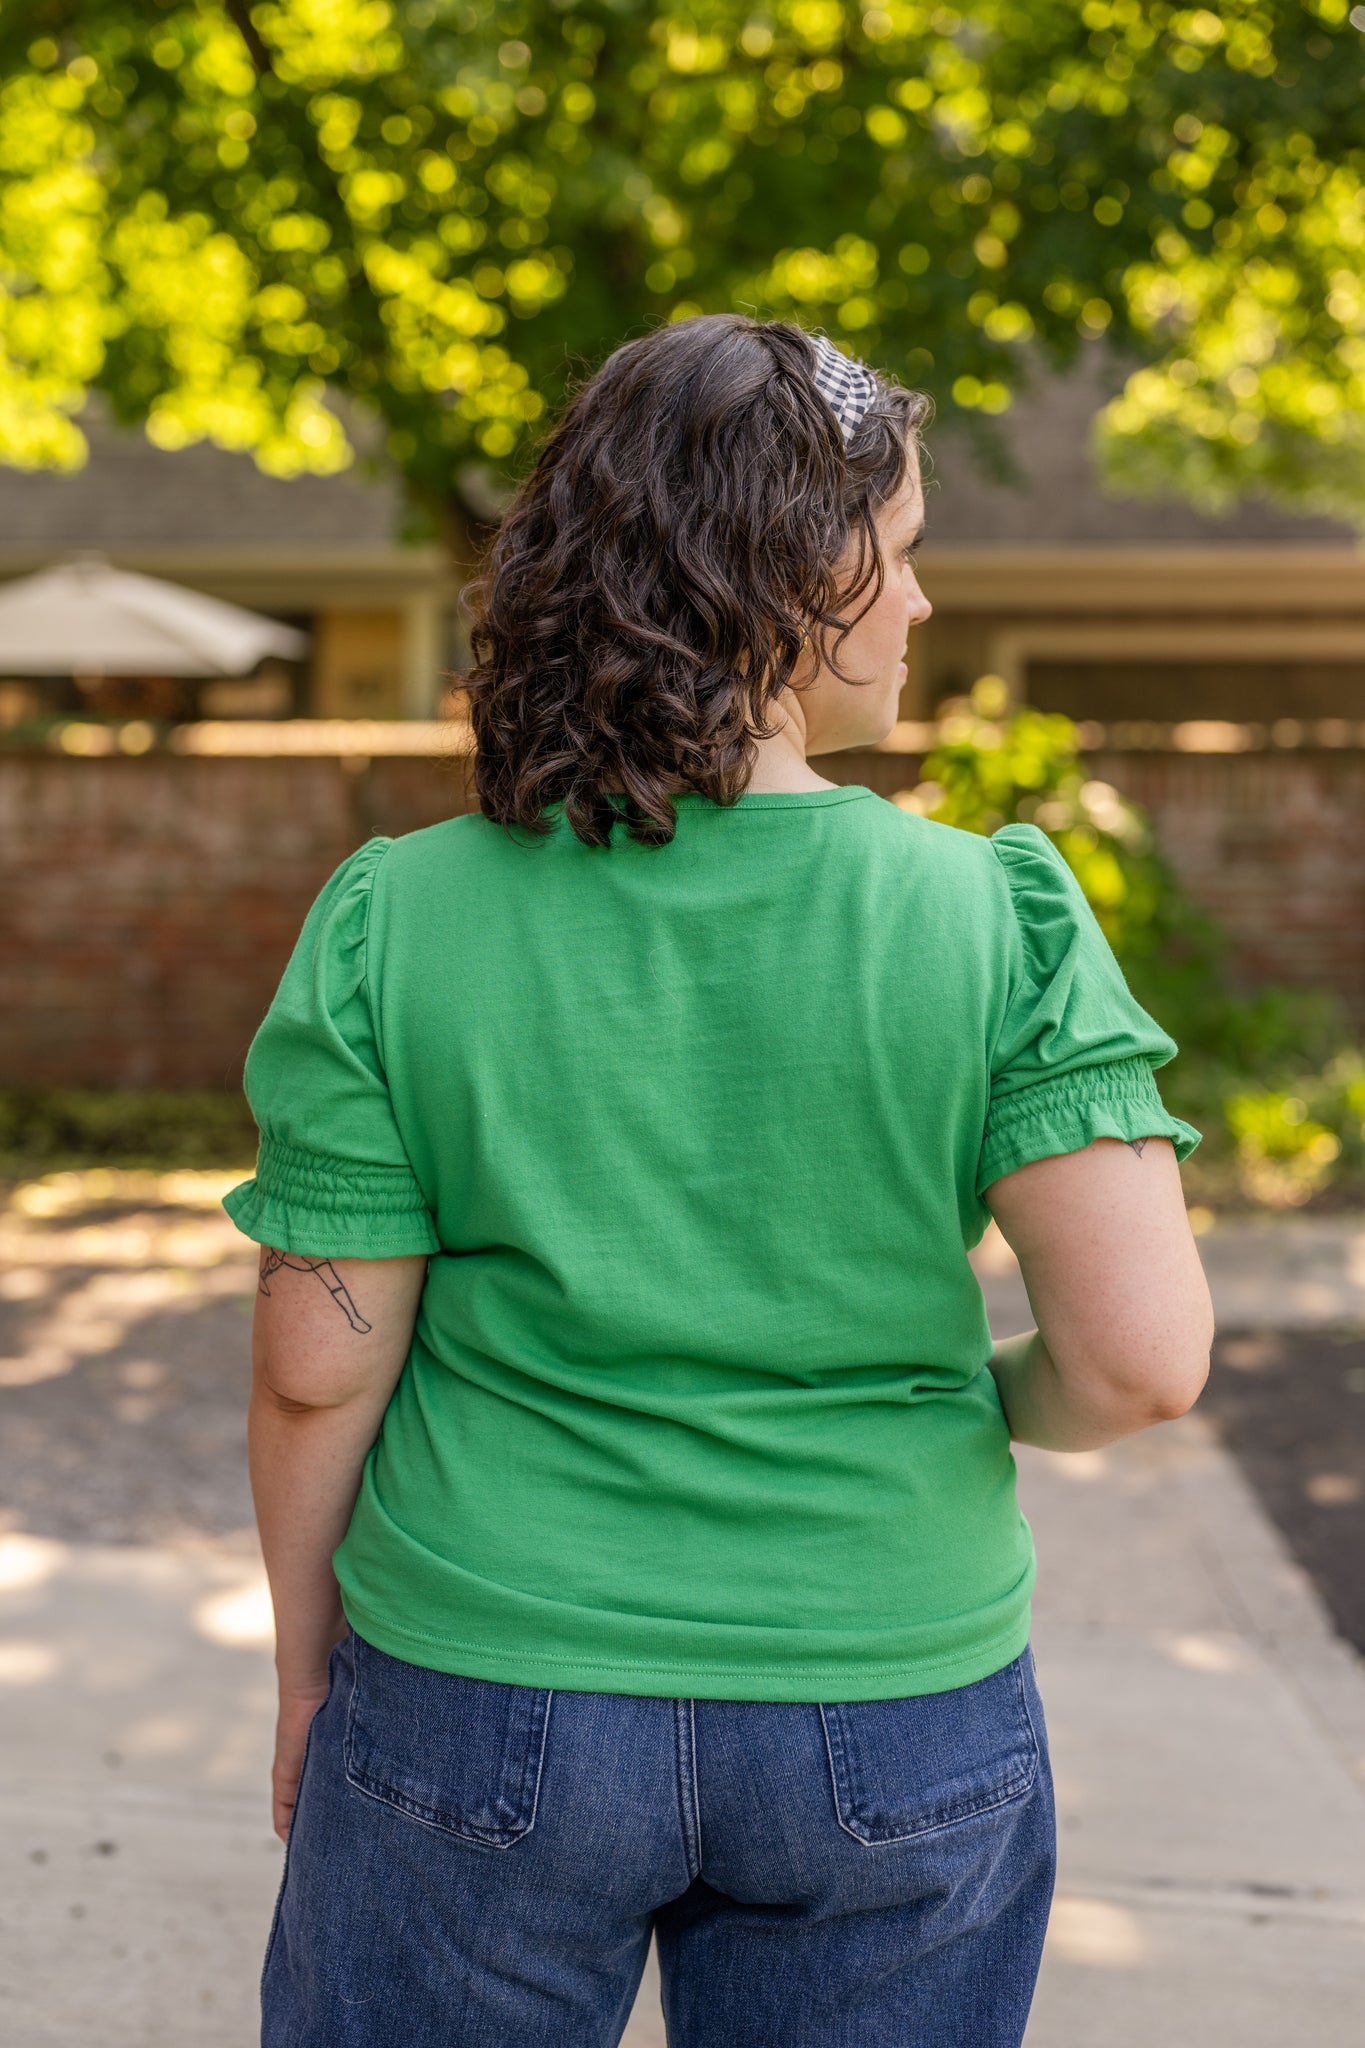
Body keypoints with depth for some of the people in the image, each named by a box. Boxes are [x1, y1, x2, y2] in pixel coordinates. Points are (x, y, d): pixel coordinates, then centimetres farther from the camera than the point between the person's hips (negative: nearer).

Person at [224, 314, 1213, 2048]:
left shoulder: (391, 924, -11)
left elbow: (316, 1371, -8)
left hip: (487, 1709, 0)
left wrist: (307, 1667, 7)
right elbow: (1143, 1354, -16)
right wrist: (996, 1405, 6)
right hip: (892, 1730, 1)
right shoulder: (1001, 920, -12)